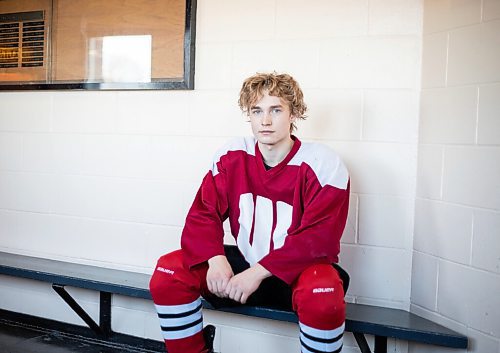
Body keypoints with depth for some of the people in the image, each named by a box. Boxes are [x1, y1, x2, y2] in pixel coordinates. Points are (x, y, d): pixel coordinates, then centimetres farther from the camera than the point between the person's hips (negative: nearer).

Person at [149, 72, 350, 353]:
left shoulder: (321, 164, -15)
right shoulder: (231, 157, -3)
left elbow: (319, 237, -21)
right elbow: (203, 215, -2)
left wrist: (259, 272, -27)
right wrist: (216, 259, -22)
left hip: (300, 270, -3)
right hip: (245, 264, 4)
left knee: (322, 294, -37)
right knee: (169, 271, -13)